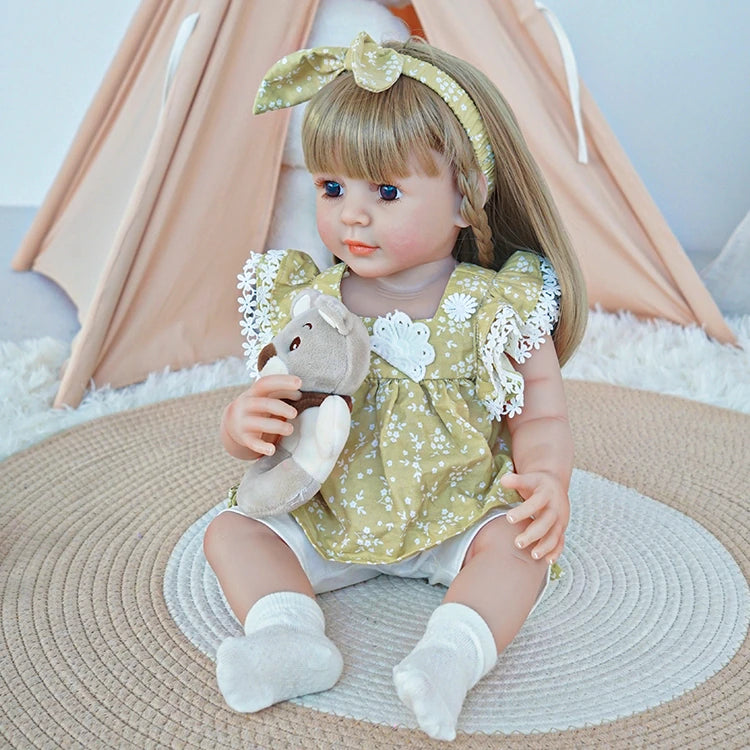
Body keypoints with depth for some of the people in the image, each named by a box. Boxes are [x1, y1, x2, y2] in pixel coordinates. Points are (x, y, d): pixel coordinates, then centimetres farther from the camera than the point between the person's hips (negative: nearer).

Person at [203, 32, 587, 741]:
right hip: (327, 520, 3)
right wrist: (245, 422, -26)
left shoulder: (494, 308, -10)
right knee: (230, 531, -11)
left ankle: (453, 651, -39)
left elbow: (540, 418, -7)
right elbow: (262, 412, 0)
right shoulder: (305, 304, -5)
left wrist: (547, 480, -30)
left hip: (459, 517, -2)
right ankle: (289, 636, -29)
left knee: (518, 541, -27)